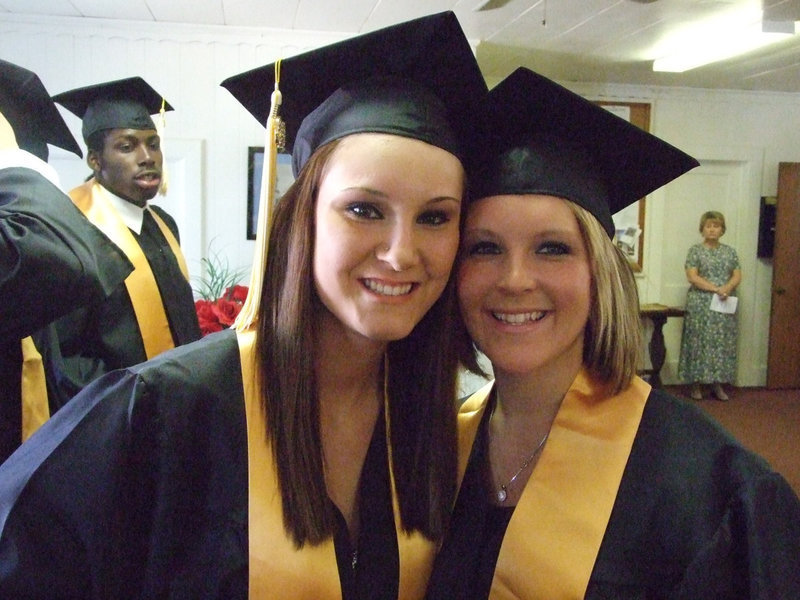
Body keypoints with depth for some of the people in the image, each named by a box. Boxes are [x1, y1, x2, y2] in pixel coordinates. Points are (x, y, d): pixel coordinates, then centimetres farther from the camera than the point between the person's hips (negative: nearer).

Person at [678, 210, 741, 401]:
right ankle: (696, 384, 2)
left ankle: (718, 384, 11)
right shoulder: (695, 250, 1)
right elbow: (692, 276, -8)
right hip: (700, 305, -3)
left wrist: (727, 288, -14)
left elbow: (737, 276, 7)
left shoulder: (730, 251, 13)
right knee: (699, 342, -4)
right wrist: (716, 289, -16)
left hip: (724, 305, 4)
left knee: (722, 342, 3)